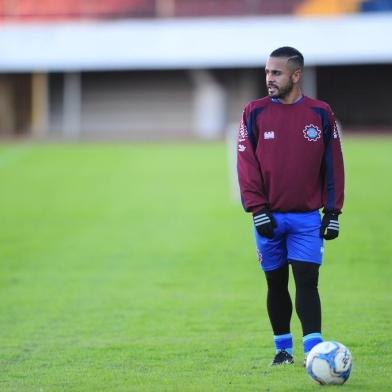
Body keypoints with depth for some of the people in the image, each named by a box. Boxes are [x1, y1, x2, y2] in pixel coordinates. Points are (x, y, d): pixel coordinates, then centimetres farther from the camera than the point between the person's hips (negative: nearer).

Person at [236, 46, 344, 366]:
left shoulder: (320, 113, 2)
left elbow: (333, 164, 5)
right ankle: (283, 349, 19)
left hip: (307, 217, -1)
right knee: (276, 283, 8)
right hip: (270, 217, 1)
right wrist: (258, 210, -10)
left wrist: (332, 212, 0)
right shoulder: (255, 112, 1)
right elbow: (246, 164, -2)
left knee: (307, 282, -10)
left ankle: (314, 350, -12)